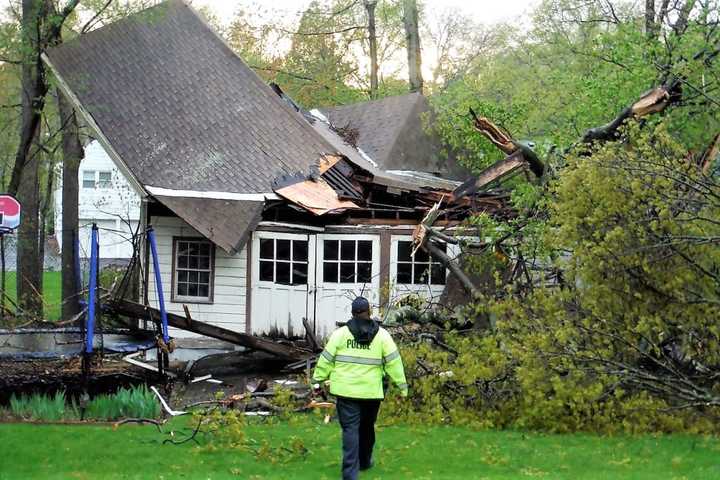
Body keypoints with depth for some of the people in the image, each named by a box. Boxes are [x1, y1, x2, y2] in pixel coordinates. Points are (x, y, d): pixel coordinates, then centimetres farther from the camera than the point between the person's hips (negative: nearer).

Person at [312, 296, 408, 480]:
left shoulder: (341, 334, -3)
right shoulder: (381, 335, -1)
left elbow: (326, 359, 1)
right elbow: (393, 361, 0)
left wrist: (317, 380, 12)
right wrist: (402, 384, 7)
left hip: (347, 390, -1)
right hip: (372, 391, 1)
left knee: (350, 429, -3)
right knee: (367, 427, 21)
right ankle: (364, 461, 39)